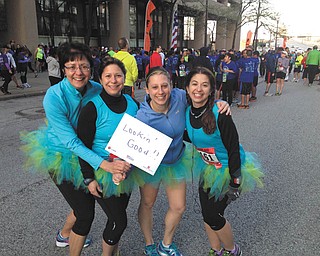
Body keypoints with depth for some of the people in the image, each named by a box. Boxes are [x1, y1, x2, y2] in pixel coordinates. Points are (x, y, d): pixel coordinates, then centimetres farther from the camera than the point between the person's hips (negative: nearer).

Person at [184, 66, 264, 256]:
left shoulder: (219, 114, -27)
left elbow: (233, 149, -21)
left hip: (228, 169, -6)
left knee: (213, 216, 0)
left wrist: (234, 183, -18)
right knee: (207, 213, 12)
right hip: (207, 168, 6)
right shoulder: (188, 112, -7)